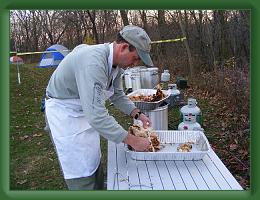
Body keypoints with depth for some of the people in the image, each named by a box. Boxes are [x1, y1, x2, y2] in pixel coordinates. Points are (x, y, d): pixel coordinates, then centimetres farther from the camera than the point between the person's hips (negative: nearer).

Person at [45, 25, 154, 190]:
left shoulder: (116, 61, -6)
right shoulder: (93, 62, -36)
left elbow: (117, 94, 9)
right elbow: (97, 116, -41)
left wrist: (138, 114, -4)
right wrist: (132, 141, -34)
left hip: (86, 108, 9)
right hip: (64, 112, -8)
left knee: (94, 163, 18)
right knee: (82, 173, -2)